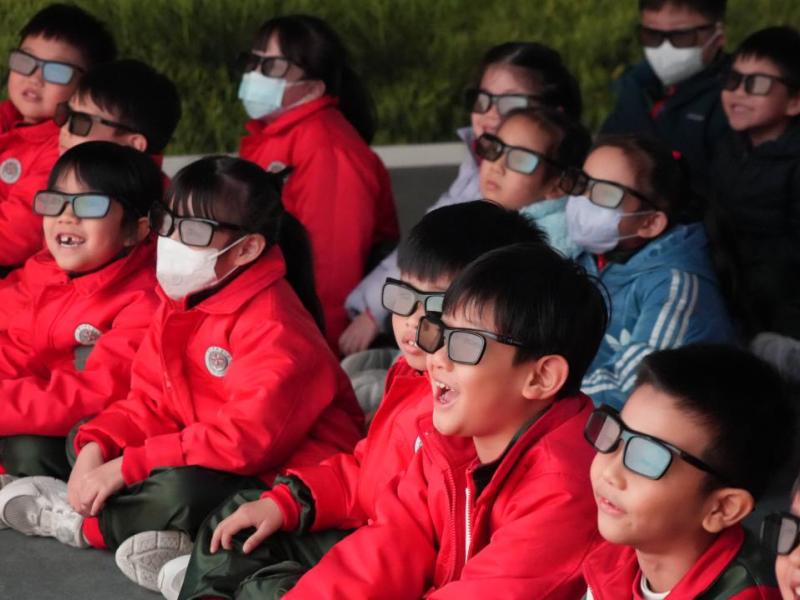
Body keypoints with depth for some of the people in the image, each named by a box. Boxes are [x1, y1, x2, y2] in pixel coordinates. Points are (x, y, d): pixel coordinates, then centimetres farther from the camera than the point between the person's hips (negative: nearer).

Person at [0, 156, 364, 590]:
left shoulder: (273, 325, -23)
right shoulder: (180, 302, 5)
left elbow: (248, 438, -31)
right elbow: (149, 403, 8)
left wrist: (126, 467, -29)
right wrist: (94, 450, -13)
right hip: (204, 460, 9)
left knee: (178, 489, -34)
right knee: (85, 437, 7)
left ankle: (84, 524, -5)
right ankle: (165, 535, -14)